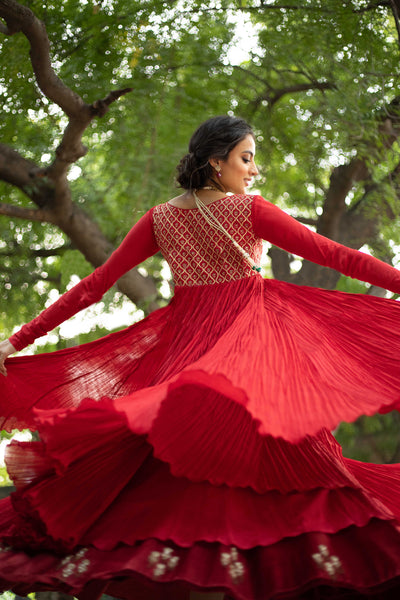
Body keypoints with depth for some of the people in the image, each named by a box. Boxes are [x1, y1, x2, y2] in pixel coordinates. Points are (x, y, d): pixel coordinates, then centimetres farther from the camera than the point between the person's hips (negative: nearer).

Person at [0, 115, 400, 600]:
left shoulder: (160, 219, 6)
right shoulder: (249, 210, -5)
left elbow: (93, 286, 5)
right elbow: (336, 256, -8)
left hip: (185, 343, 4)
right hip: (253, 339, -4)